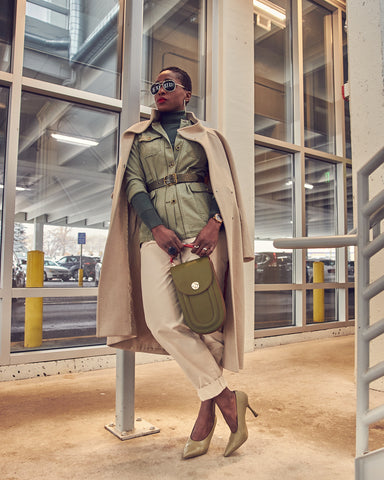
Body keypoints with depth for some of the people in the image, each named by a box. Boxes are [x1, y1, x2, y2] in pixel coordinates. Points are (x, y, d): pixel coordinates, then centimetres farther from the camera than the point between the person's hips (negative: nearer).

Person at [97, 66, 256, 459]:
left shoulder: (206, 137, 19)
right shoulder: (137, 138, 22)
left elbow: (224, 186, 8)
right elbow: (134, 184, 8)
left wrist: (214, 224, -12)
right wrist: (157, 227, -10)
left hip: (202, 231, -1)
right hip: (156, 232, 2)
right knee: (162, 321, -15)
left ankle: (206, 413, 9)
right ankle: (227, 399, -4)